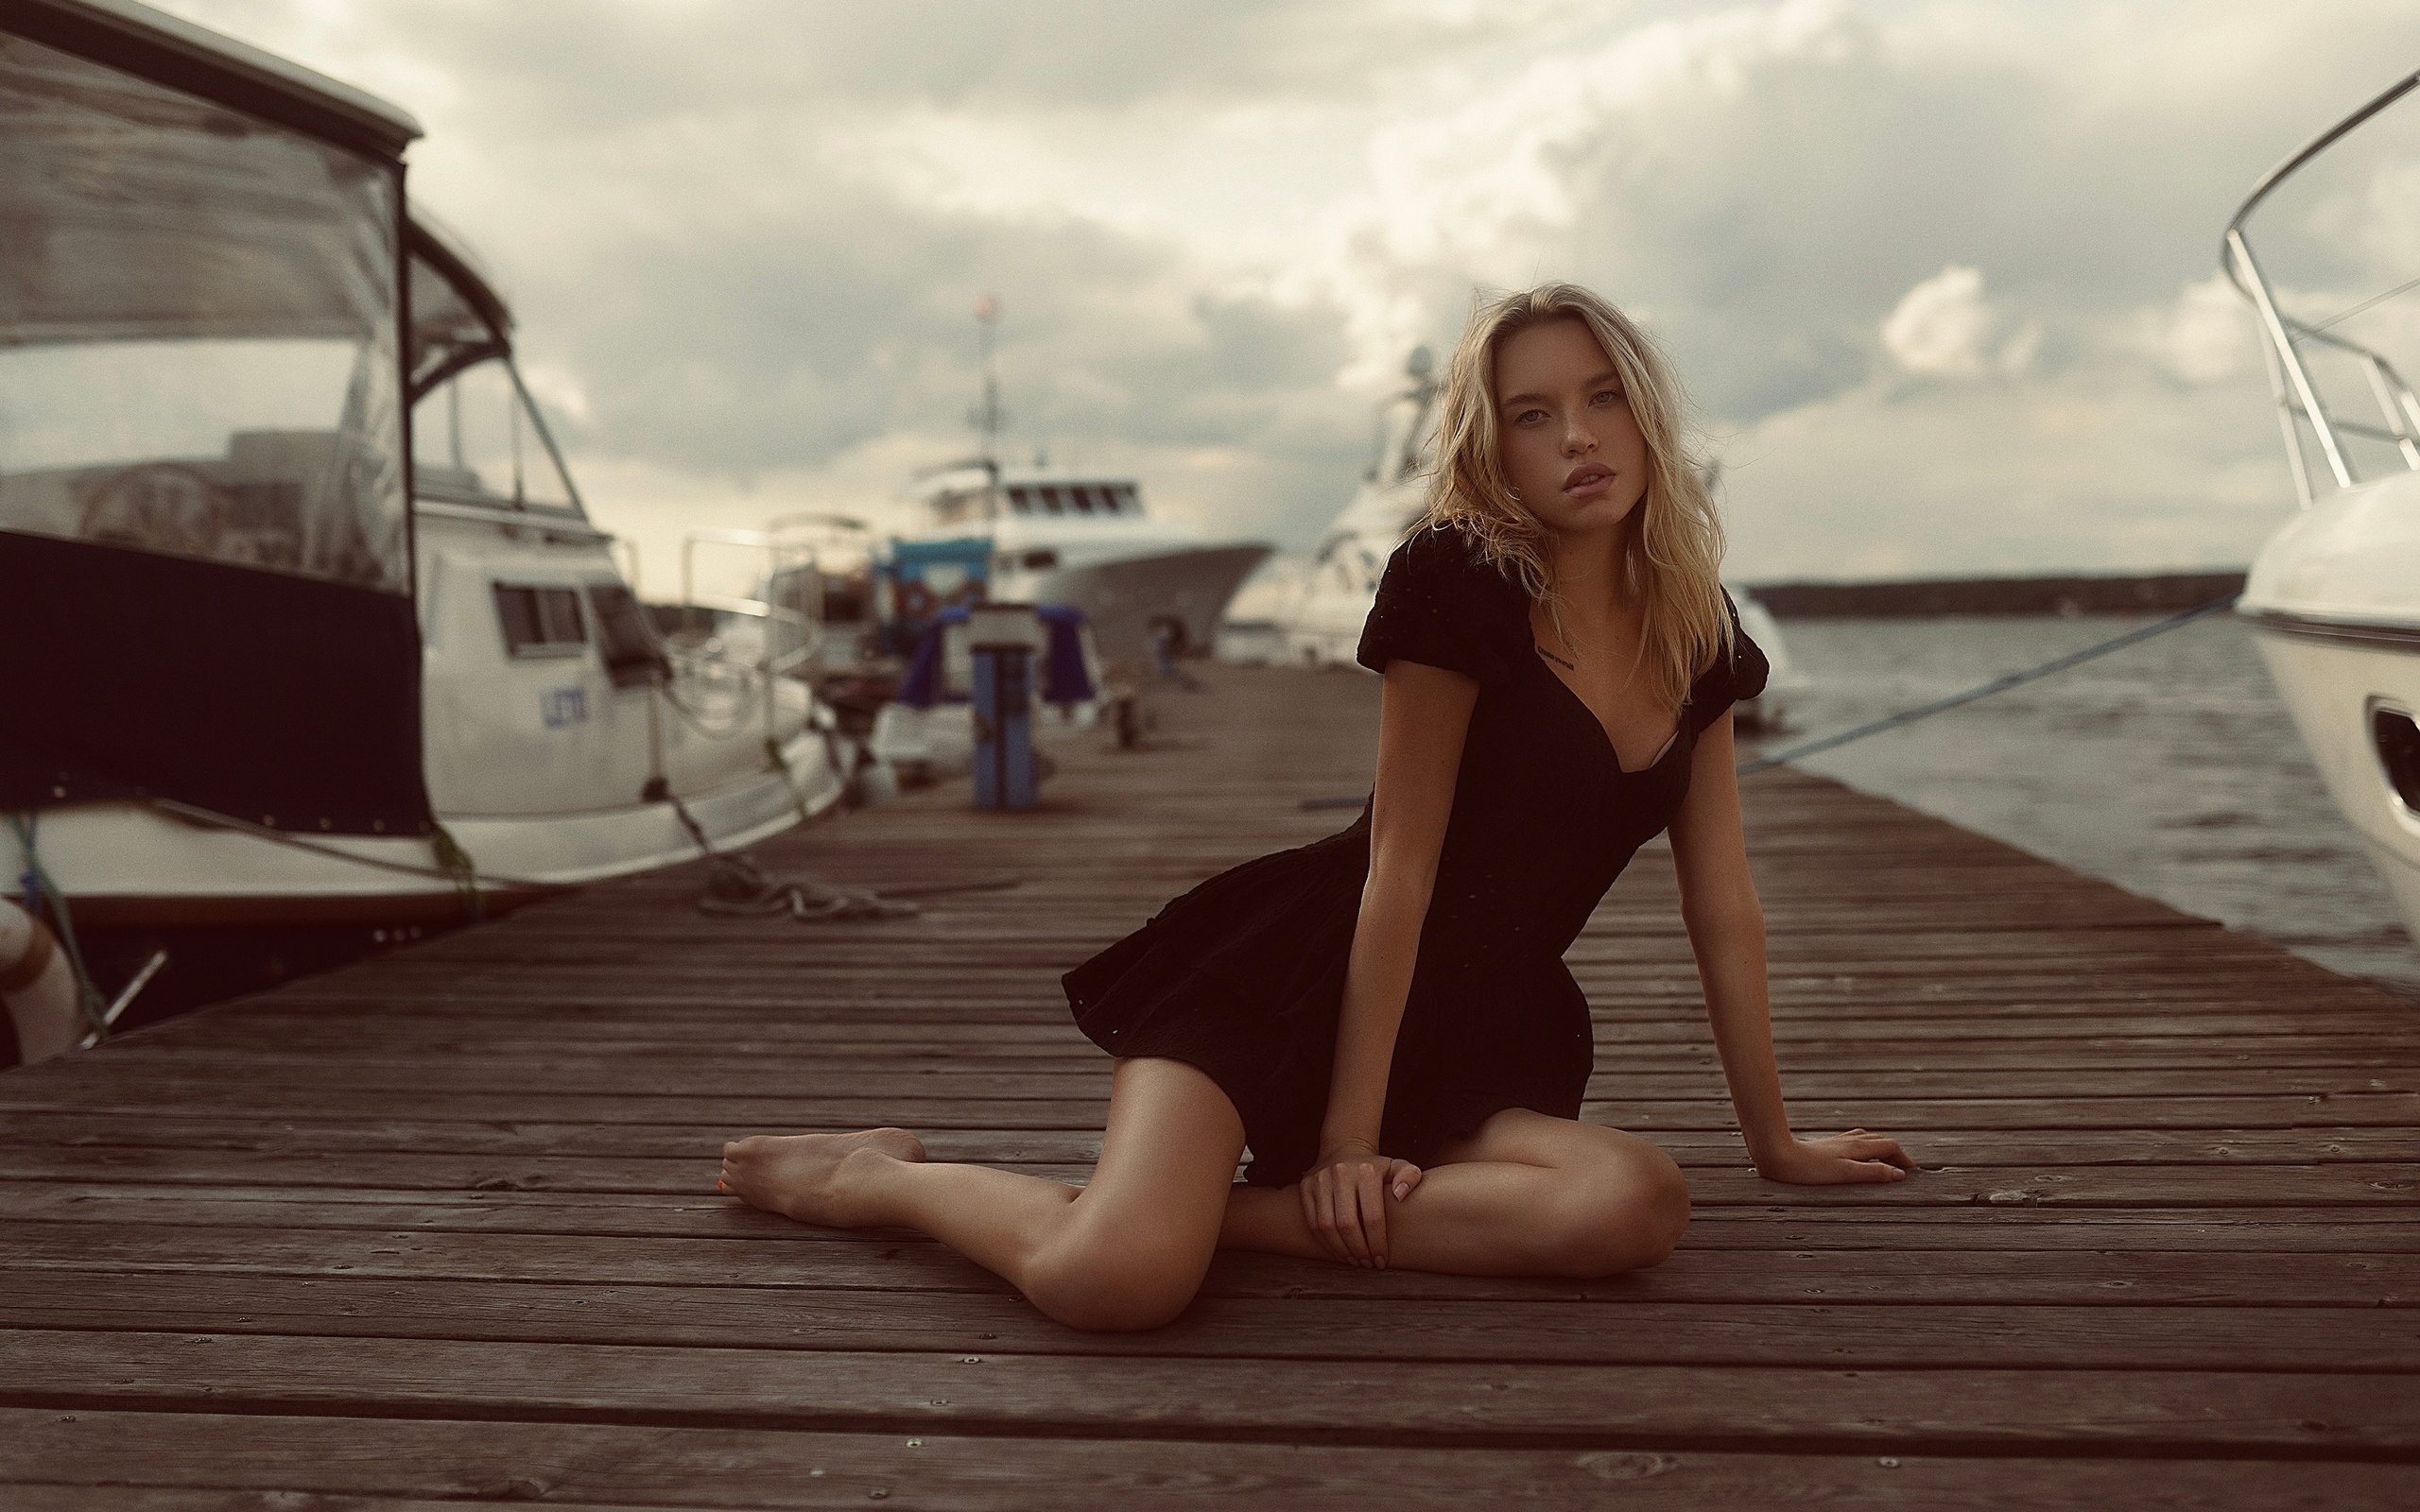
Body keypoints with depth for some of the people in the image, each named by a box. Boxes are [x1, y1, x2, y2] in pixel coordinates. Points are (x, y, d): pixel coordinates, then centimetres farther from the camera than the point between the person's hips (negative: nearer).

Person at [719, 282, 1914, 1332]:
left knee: (1638, 1209, -29)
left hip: (1481, 1033, 6)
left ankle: (1233, 1210, -16)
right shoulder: (1463, 578, -11)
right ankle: (879, 1177, 3)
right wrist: (1347, 1138, -13)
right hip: (1295, 978, -6)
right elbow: (1400, 865, -13)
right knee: (1110, 1280, -31)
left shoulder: (1697, 635, 8)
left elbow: (1724, 911, 13)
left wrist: (1774, 1141, 17)